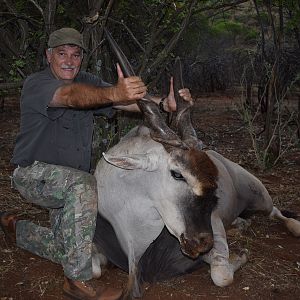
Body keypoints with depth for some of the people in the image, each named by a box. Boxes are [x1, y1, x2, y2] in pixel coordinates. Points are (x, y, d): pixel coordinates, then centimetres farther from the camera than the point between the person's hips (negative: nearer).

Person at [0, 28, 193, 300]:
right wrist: (113, 93, -61)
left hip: (67, 182, 7)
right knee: (84, 186, -37)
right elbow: (72, 95, -42)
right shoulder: (36, 84, -18)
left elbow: (129, 100, -17)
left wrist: (164, 103, -36)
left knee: (65, 251, 11)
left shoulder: (87, 82, -1)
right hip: (34, 173, -7)